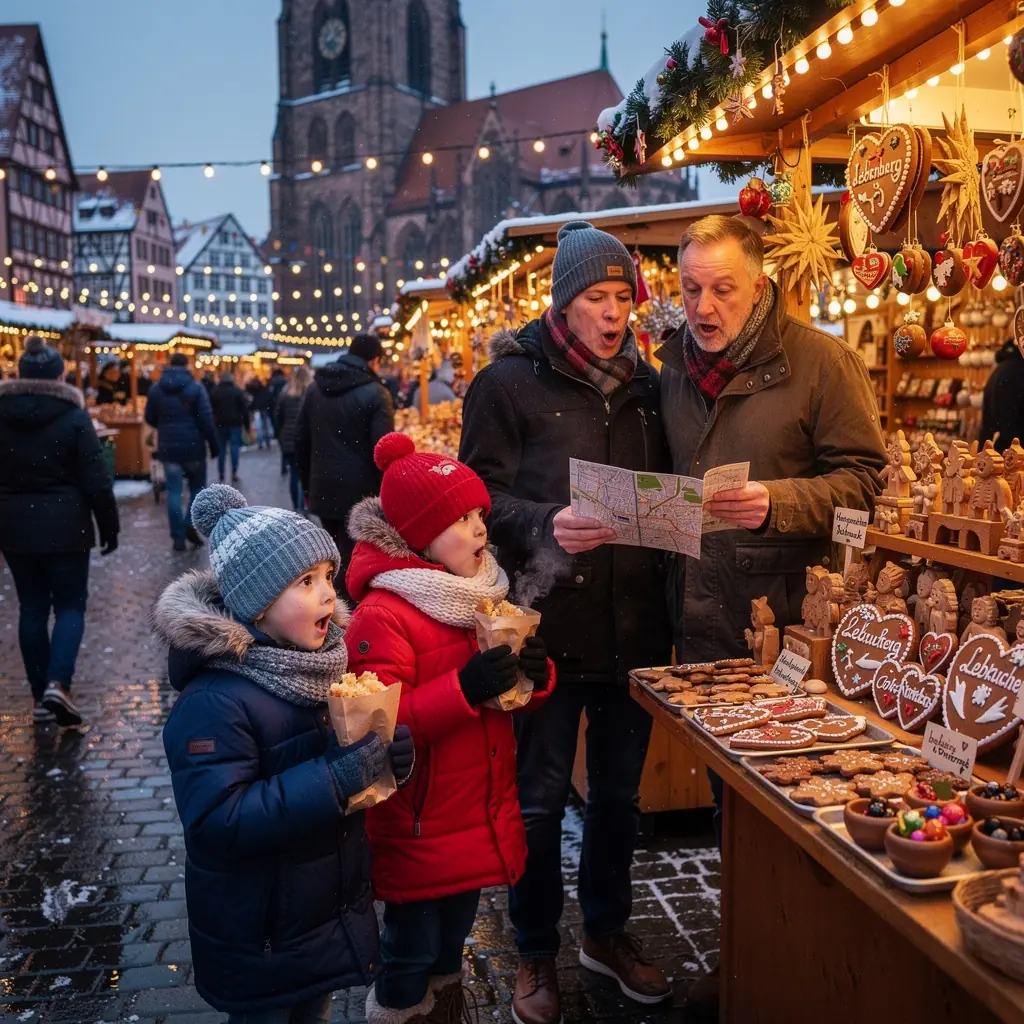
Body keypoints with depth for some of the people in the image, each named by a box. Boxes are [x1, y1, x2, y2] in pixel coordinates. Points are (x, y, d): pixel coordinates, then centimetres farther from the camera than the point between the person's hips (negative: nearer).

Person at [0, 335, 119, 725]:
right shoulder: (74, 417, -9)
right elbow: (97, 482, -11)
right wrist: (109, 527, -1)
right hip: (64, 526, -3)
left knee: (32, 607, 12)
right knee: (70, 605, 7)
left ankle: (40, 696, 15)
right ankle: (57, 684, -12)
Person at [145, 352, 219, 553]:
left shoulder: (156, 389, 5)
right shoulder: (196, 388, -7)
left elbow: (150, 418, 12)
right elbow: (206, 420, -11)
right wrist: (214, 445, -4)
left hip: (168, 448, 3)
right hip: (193, 447, -2)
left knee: (174, 492, 4)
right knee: (198, 488, 14)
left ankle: (178, 537, 2)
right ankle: (190, 525, 0)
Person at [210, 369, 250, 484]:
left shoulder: (214, 391, 5)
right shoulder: (238, 391, -1)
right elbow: (245, 409, -3)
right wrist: (247, 425, 2)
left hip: (220, 424, 2)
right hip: (235, 423, -2)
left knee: (221, 449, 6)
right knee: (234, 448, -1)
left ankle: (221, 475, 5)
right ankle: (234, 474, -6)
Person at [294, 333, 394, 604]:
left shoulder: (316, 387, 9)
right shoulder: (375, 393, -10)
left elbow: (301, 440, 13)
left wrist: (308, 485, 21)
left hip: (324, 489, 6)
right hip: (360, 492, -6)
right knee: (352, 561, -1)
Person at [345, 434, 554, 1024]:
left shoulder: (485, 596, 4)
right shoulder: (382, 616, -21)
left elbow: (514, 691, 14)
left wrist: (536, 673, -9)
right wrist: (463, 687, -35)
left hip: (480, 817, 7)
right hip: (417, 832, -7)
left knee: (452, 942, 25)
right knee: (411, 952, 12)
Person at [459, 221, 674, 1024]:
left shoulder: (644, 383, 9)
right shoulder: (510, 382, -5)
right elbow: (481, 495, -9)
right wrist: (544, 526, -25)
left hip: (633, 625, 5)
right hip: (548, 625, -4)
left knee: (621, 791, 18)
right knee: (540, 799, 9)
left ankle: (608, 931, 39)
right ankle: (537, 954, 30)